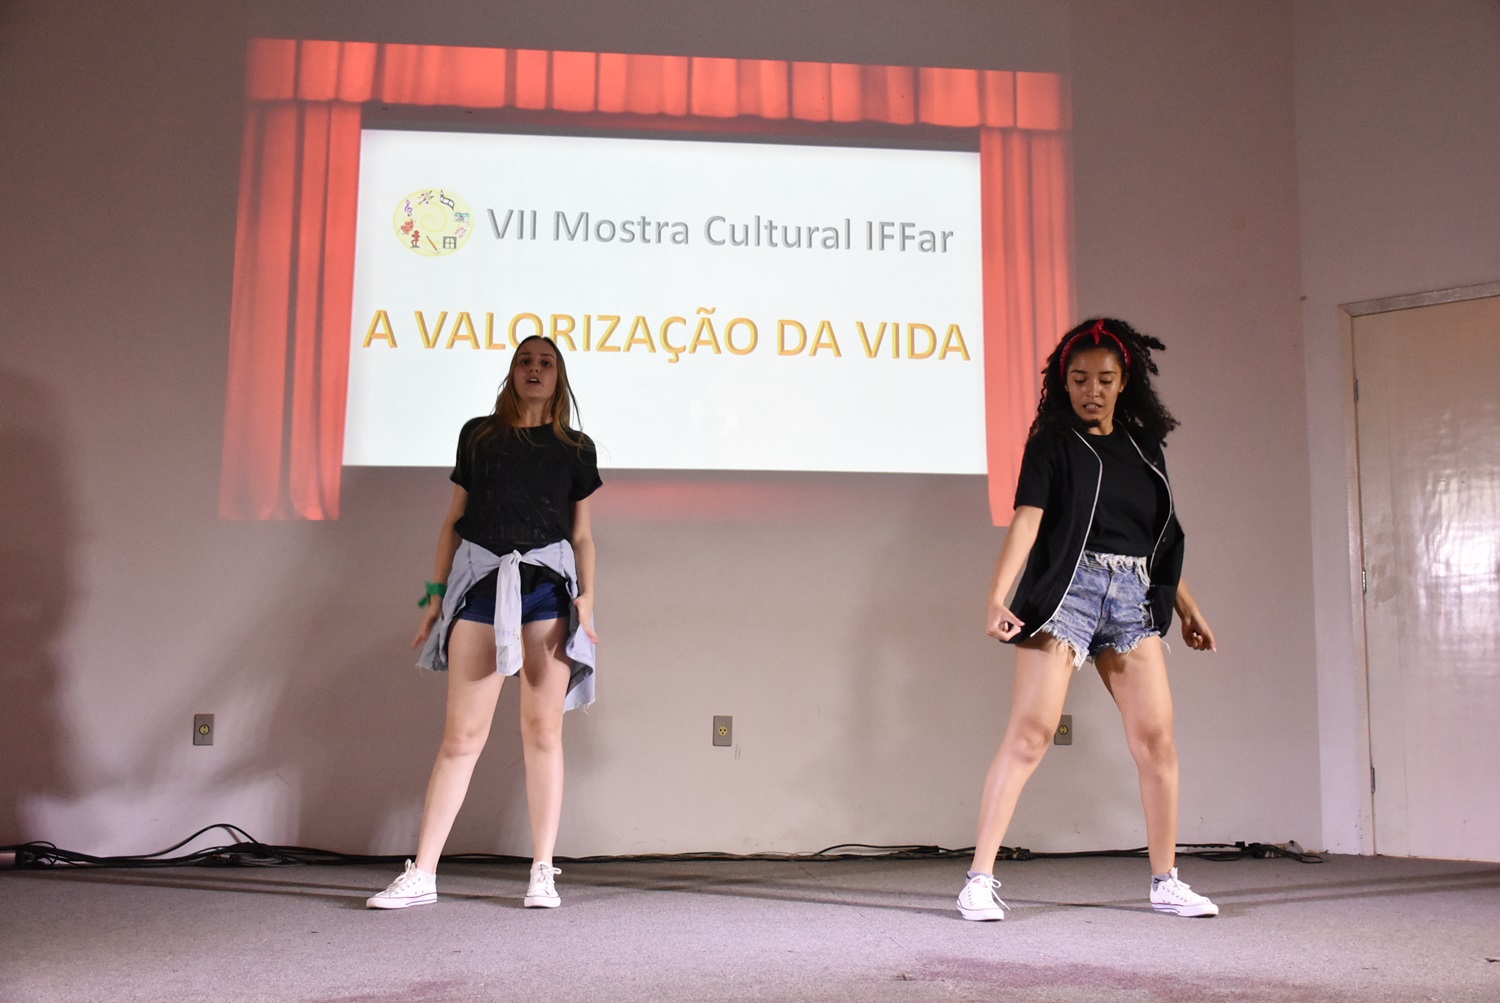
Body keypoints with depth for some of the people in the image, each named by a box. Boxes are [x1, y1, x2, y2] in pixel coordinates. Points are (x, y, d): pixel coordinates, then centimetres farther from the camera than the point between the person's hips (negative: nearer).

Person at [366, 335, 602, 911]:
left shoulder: (577, 448, 13)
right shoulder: (478, 434, 15)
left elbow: (582, 535, 12)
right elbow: (454, 519, 15)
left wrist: (586, 599, -1)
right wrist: (437, 594, 8)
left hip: (547, 582, 0)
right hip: (479, 578, 0)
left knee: (543, 729, -1)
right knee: (461, 732, -2)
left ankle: (543, 874, 7)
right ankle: (421, 875, 3)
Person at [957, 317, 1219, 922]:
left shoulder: (1144, 446, 18)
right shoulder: (1052, 443, 2)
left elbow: (1163, 537, 23)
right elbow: (1026, 520, -10)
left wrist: (1188, 609, 20)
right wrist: (997, 598, -22)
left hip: (1134, 598, 5)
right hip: (1068, 588, -5)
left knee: (1156, 736, 3)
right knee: (1030, 732, -11)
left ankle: (1166, 883, 17)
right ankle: (980, 881, -7)